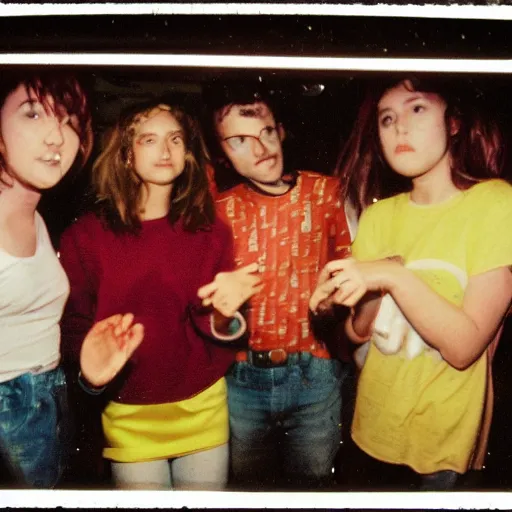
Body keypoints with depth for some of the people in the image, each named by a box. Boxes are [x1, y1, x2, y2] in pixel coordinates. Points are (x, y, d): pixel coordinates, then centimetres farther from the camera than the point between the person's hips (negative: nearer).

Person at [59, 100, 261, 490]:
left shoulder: (210, 232, -2)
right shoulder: (85, 236, -7)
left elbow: (210, 329, -6)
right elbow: (75, 326, -6)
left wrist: (223, 315, -29)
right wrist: (90, 369, -28)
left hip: (203, 411, 2)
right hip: (129, 419, -1)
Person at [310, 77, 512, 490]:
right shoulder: (378, 214, 1)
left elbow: (464, 347, -19)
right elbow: (358, 333, -1)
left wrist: (394, 277, -29)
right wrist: (372, 289, -20)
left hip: (442, 435, -4)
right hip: (374, 423, 4)